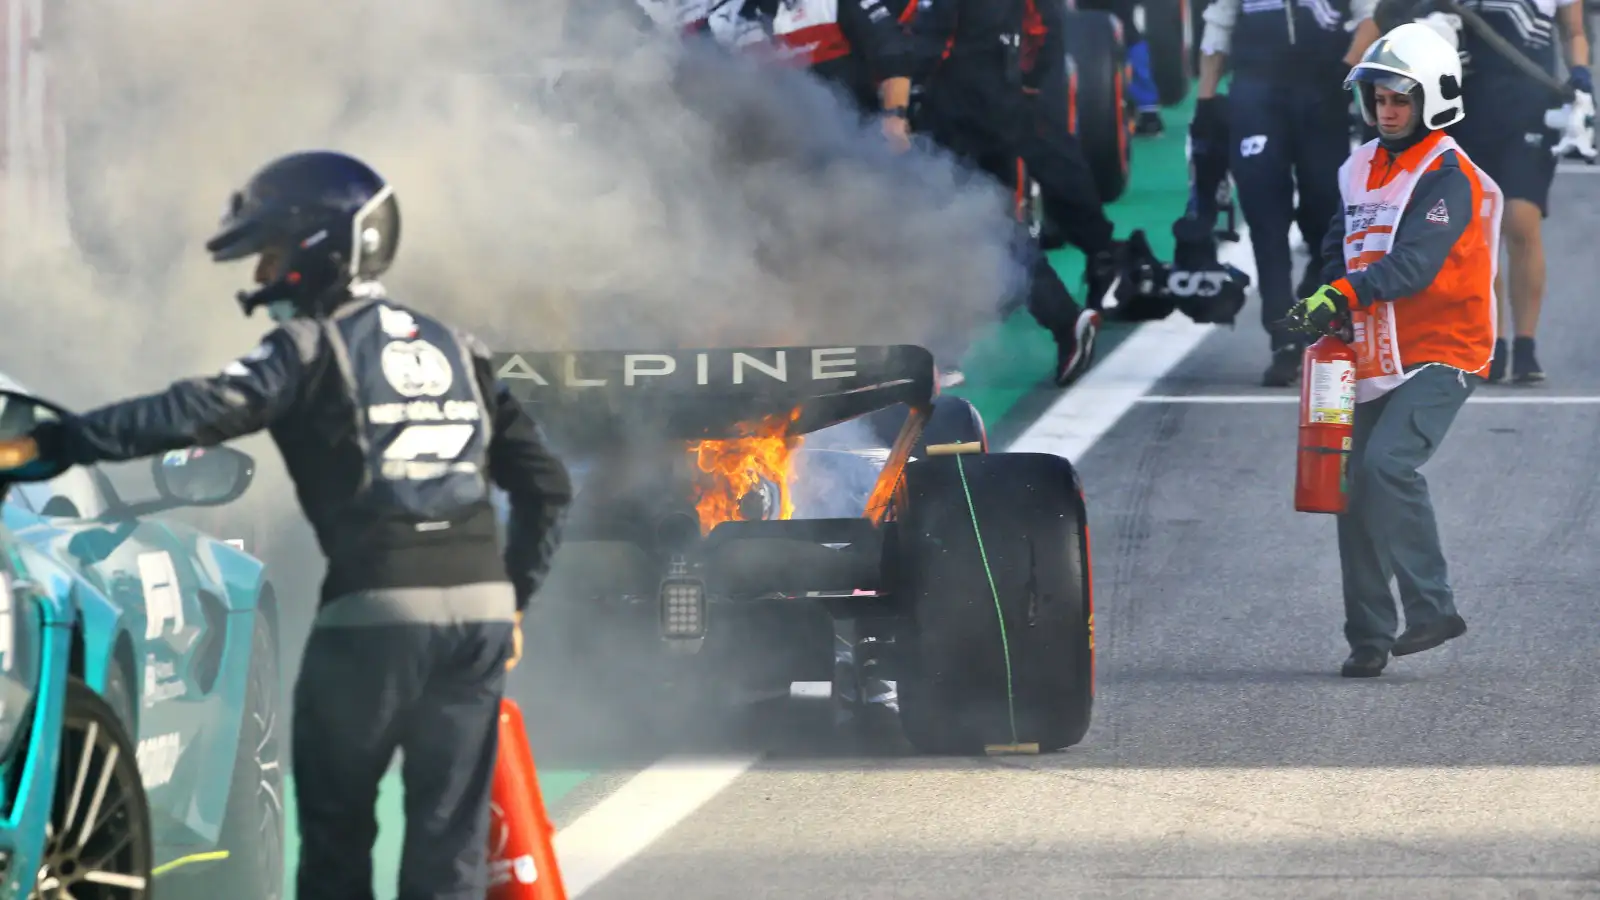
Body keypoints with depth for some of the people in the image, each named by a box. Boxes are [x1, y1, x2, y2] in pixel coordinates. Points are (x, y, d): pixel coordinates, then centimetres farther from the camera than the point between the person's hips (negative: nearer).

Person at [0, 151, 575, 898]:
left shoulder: (315, 347, -2)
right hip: (481, 610, 5)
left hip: (378, 611, -5)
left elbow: (202, 414, -15)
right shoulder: (453, 349, 19)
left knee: (336, 826, 8)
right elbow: (545, 484, 18)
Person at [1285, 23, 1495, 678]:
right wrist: (1327, 310, 1)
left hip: (1439, 354, -8)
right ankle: (1368, 639, 12)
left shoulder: (1449, 176, -10)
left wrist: (1345, 295, -32)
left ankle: (1432, 606, -19)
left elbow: (1415, 262, -22)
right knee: (1358, 488, 4)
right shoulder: (1362, 170, 14)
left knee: (1388, 463, -26)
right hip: (1376, 358, 8)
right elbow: (1342, 248, 21)